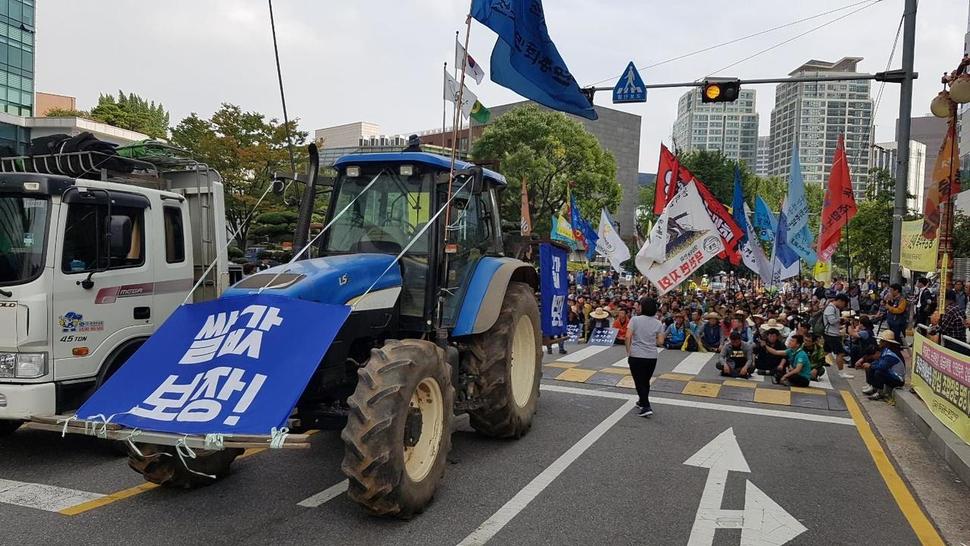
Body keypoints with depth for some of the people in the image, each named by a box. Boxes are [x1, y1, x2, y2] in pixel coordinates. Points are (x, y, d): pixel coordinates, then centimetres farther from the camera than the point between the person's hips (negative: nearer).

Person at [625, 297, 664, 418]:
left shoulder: (635, 319, -8)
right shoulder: (658, 323, 1)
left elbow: (628, 337, -13)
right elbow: (660, 341, 1)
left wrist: (628, 352, -2)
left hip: (636, 356, -4)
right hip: (652, 357, 4)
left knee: (639, 382, 2)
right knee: (646, 381, 19)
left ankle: (646, 407, -7)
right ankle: (643, 401, 36)